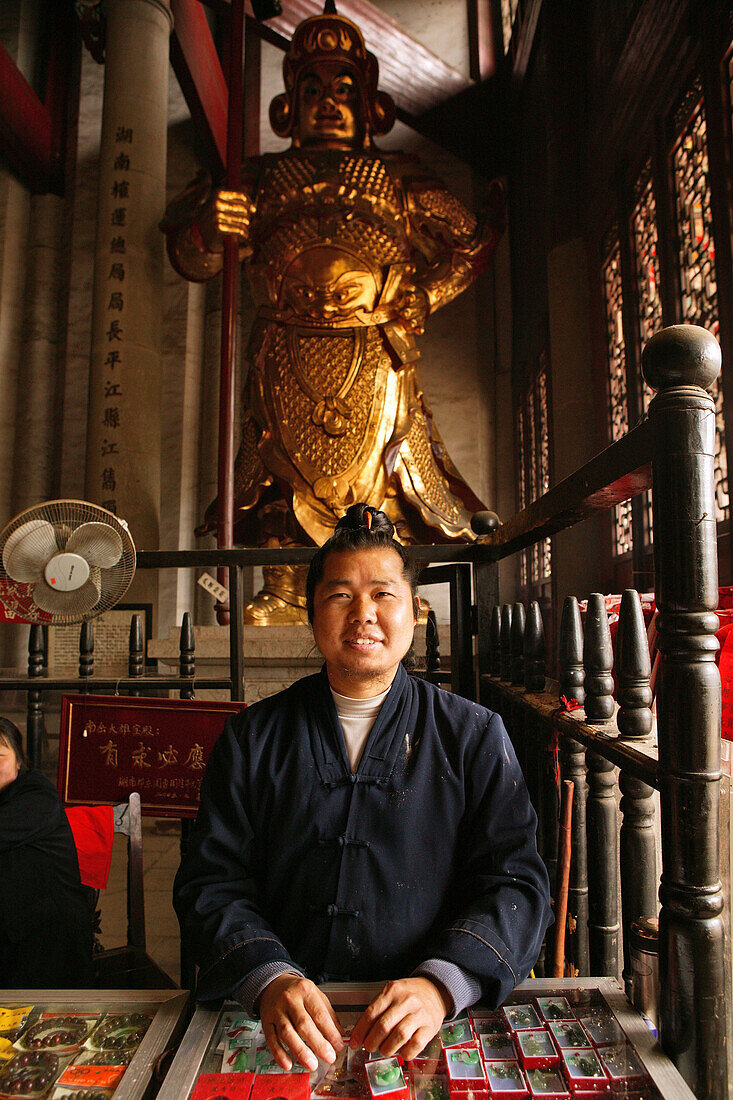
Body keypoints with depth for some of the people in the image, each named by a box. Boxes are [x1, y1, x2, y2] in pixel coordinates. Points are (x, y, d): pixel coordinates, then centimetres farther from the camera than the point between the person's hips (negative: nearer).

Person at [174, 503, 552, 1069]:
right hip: (281, 1021, 1)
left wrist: (440, 983, -20)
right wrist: (269, 976, -16)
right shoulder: (253, 738, 6)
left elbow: (516, 884, -3)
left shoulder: (475, 736, 2)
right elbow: (211, 880, 2)